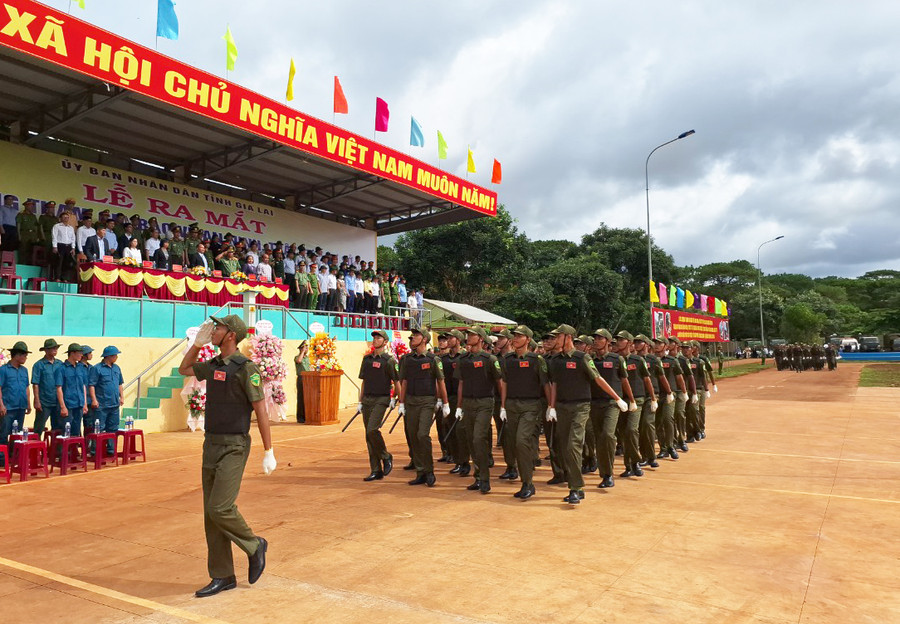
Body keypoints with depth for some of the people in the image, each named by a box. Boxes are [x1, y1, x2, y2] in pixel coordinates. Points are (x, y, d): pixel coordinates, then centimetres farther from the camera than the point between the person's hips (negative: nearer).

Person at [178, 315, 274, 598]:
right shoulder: (212, 365, 9)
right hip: (211, 445, 8)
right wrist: (198, 342, 14)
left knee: (220, 508, -14)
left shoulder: (246, 368, -14)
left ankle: (254, 546, 13)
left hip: (234, 447, -8)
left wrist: (269, 452, -15)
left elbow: (261, 411, -15)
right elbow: (183, 369, 30)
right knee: (211, 513, 8)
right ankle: (222, 577, 17)